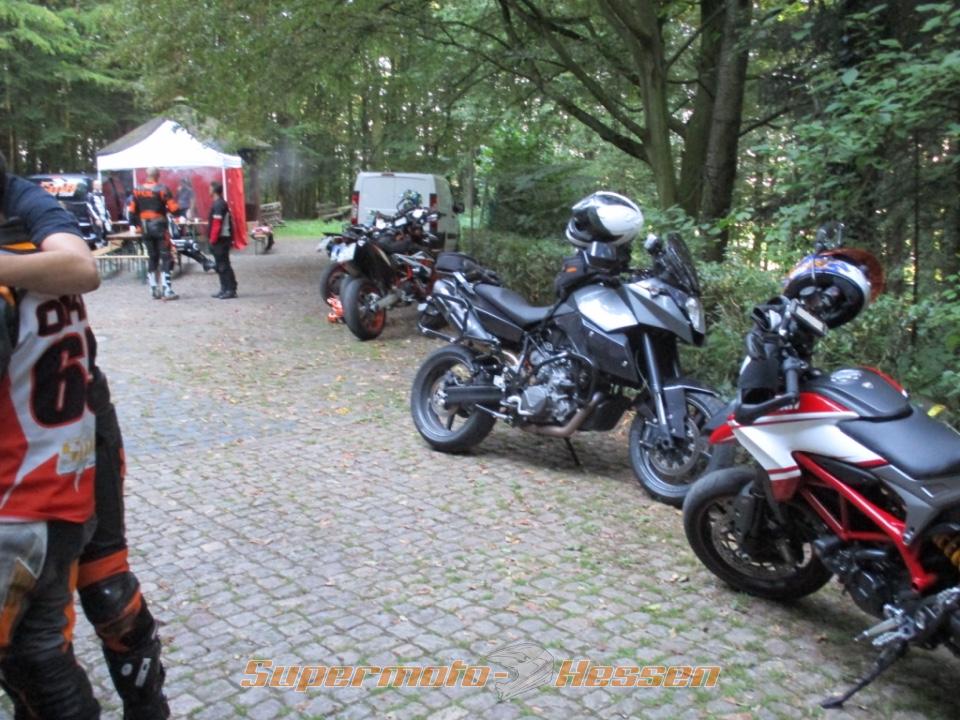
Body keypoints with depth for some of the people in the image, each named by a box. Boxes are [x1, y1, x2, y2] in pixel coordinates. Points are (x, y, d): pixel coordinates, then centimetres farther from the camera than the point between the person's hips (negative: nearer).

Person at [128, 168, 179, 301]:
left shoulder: (137, 190, 6)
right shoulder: (162, 189, -10)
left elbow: (132, 210, 10)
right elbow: (173, 208, -13)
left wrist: (134, 224, 20)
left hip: (145, 229, 5)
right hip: (159, 227, -5)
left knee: (152, 258, 15)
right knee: (166, 258, -3)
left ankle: (154, 290, 16)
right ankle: (167, 290, -10)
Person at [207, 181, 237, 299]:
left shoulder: (218, 205, -15)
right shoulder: (220, 203, 16)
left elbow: (216, 224, -20)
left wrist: (212, 240, -17)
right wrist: (213, 239, 20)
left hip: (220, 239, -10)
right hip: (222, 239, 10)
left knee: (224, 265, -9)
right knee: (220, 266, 13)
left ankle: (231, 290, -8)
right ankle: (224, 289, 17)